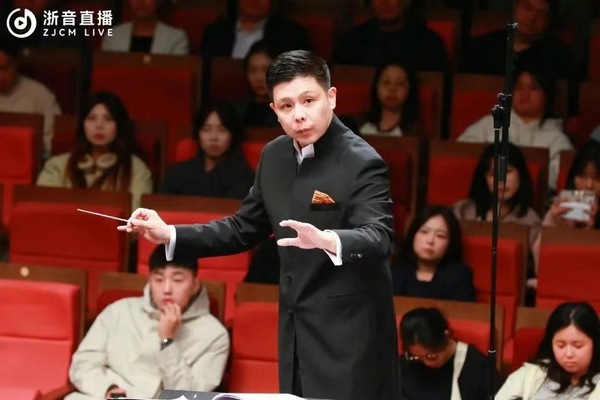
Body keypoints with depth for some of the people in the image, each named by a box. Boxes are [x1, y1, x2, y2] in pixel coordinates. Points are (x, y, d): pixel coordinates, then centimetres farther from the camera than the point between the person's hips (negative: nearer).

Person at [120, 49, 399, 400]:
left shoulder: (362, 163, -16)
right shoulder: (274, 156, 7)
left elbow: (380, 238, -27)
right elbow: (244, 229, 16)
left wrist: (326, 240, -47)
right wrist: (169, 235, 6)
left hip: (349, 334, -7)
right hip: (296, 332, 7)